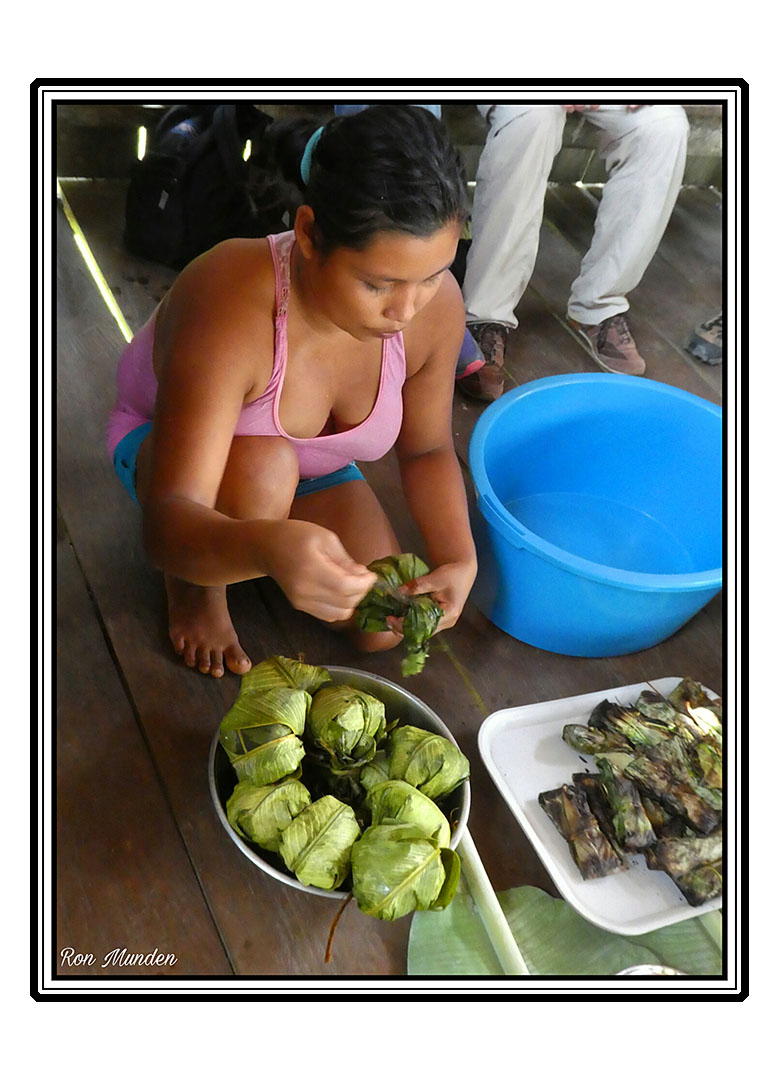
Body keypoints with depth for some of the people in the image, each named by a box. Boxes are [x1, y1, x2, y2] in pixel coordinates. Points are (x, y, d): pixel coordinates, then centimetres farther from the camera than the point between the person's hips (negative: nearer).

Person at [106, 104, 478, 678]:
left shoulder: (437, 306, -26)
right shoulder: (231, 308, -41)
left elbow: (427, 450, -9)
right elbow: (166, 524, -46)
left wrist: (459, 559, -28)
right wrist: (267, 546, -69)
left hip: (310, 463, 4)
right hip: (166, 448, -4)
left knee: (384, 629, -12)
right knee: (262, 468, -39)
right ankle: (194, 588, -5)